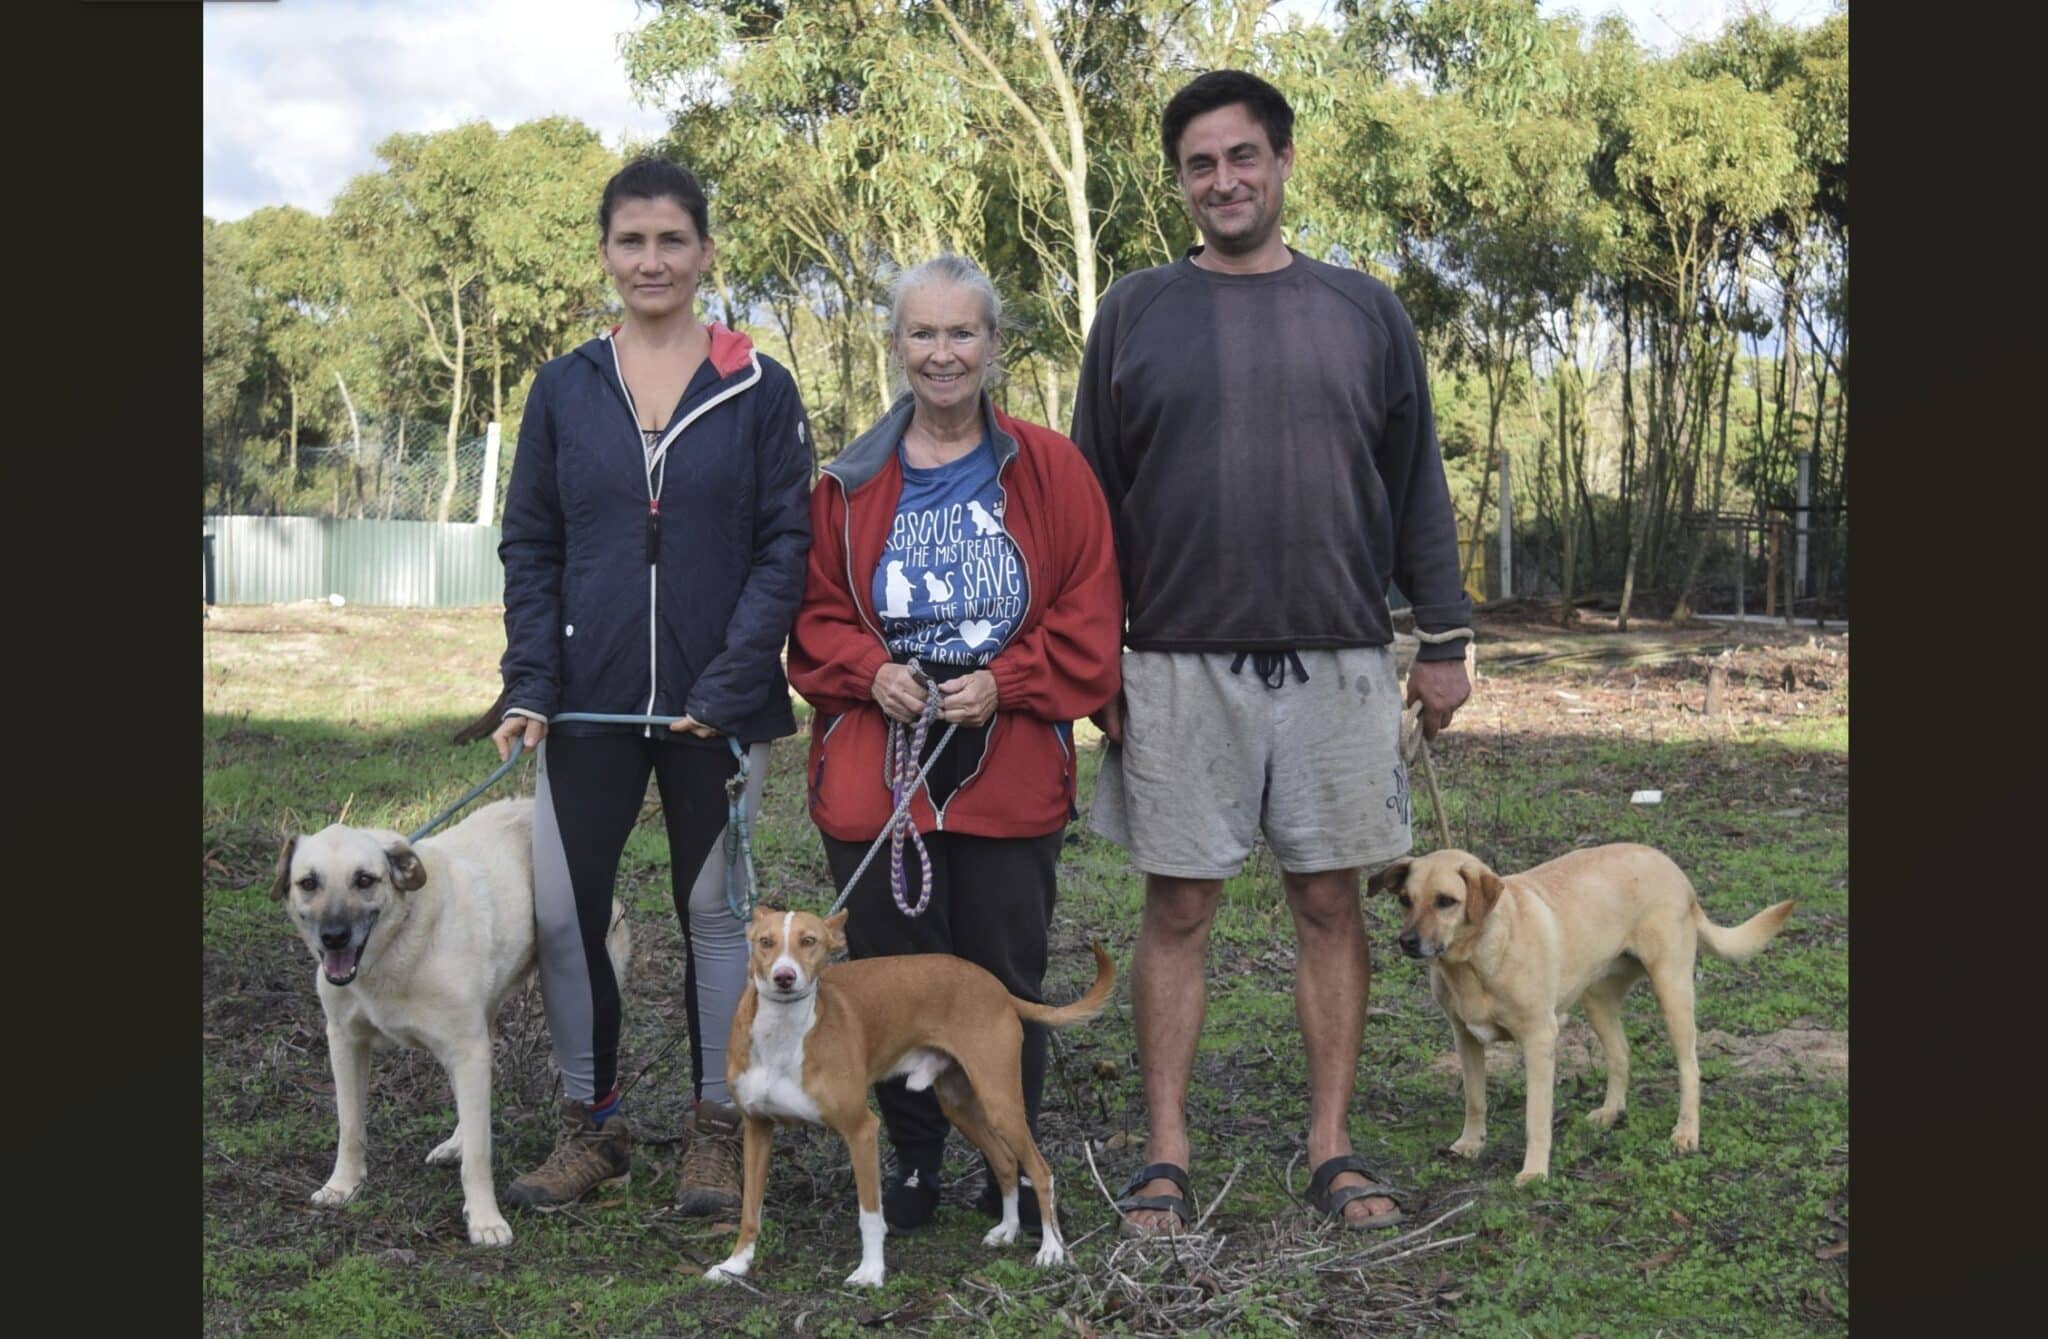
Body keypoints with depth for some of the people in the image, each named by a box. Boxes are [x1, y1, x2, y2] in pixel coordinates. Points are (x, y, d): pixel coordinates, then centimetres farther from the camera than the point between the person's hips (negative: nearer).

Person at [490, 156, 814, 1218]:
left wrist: (729, 684, -13)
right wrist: (529, 683, -5)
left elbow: (785, 544, -3)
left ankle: (718, 1130, 21)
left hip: (717, 703, -2)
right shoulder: (564, 389, 6)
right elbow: (529, 546, 7)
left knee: (715, 909, 7)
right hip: (589, 701, 2)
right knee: (562, 908, 1)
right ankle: (592, 1126, 20)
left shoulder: (759, 390, 0)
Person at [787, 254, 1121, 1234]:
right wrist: (870, 671, -9)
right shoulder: (852, 483, 9)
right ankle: (913, 1164, 24)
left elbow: (1089, 619, 1)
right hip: (874, 770, 1)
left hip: (1010, 774, -1)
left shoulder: (1049, 471, 4)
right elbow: (813, 614, 10)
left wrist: (1005, 683, -12)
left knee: (1006, 982, 6)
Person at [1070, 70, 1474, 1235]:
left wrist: (1447, 638, 4)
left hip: (1339, 661, 1)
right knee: (1178, 909, 3)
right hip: (1180, 664, -1)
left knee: (1332, 902, 5)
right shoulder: (1136, 312, 6)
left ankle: (1334, 1144, 16)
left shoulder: (1363, 311, 9)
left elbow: (1417, 487, 10)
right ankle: (1168, 1152, 13)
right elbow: (1093, 499, 6)